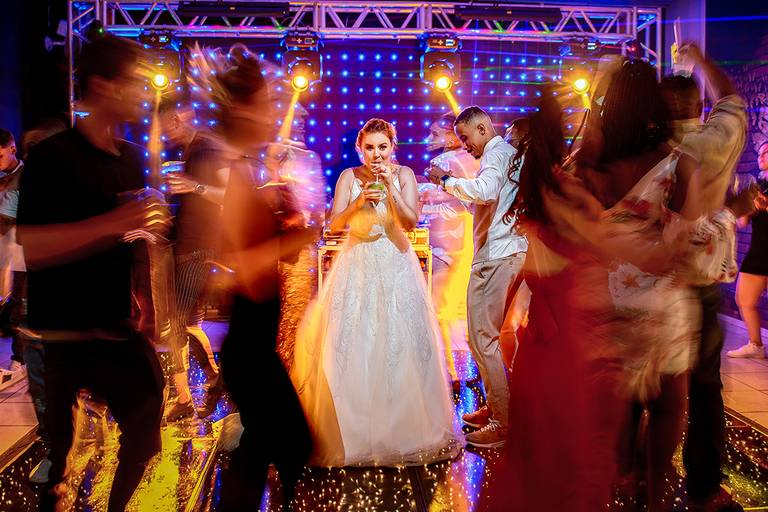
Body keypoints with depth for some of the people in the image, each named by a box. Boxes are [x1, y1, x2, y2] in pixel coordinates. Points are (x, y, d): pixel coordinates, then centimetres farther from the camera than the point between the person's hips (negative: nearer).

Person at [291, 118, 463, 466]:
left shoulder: (403, 175, -2)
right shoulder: (349, 176, -1)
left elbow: (411, 222, -12)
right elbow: (334, 225, -7)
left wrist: (390, 187, -21)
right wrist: (357, 205, -23)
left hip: (395, 267, 0)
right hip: (357, 267, 1)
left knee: (399, 341, 2)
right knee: (351, 344, 0)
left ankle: (404, 425, 20)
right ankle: (354, 428, 16)